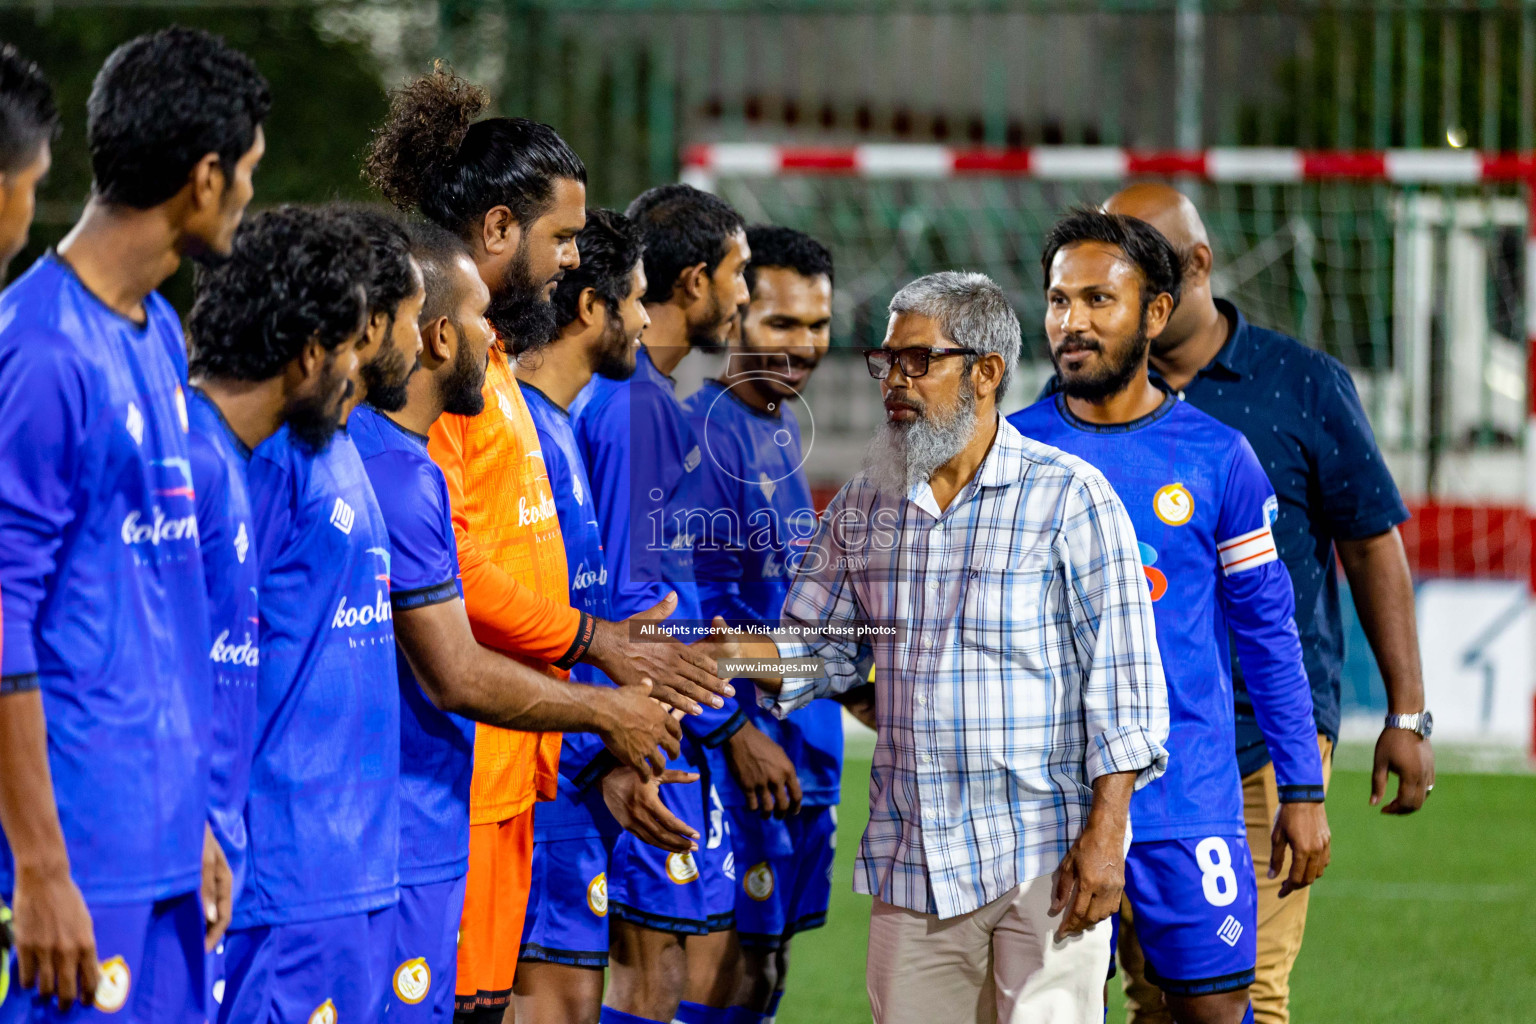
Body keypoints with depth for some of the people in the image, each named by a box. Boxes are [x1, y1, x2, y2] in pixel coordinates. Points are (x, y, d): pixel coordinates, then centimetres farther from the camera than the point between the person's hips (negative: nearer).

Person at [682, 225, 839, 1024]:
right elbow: (695, 606, -18)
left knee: (771, 949, 11)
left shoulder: (783, 426, 13)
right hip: (749, 731, -9)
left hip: (807, 726, 9)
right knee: (738, 955, -8)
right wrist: (740, 735, -19)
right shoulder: (704, 430, -15)